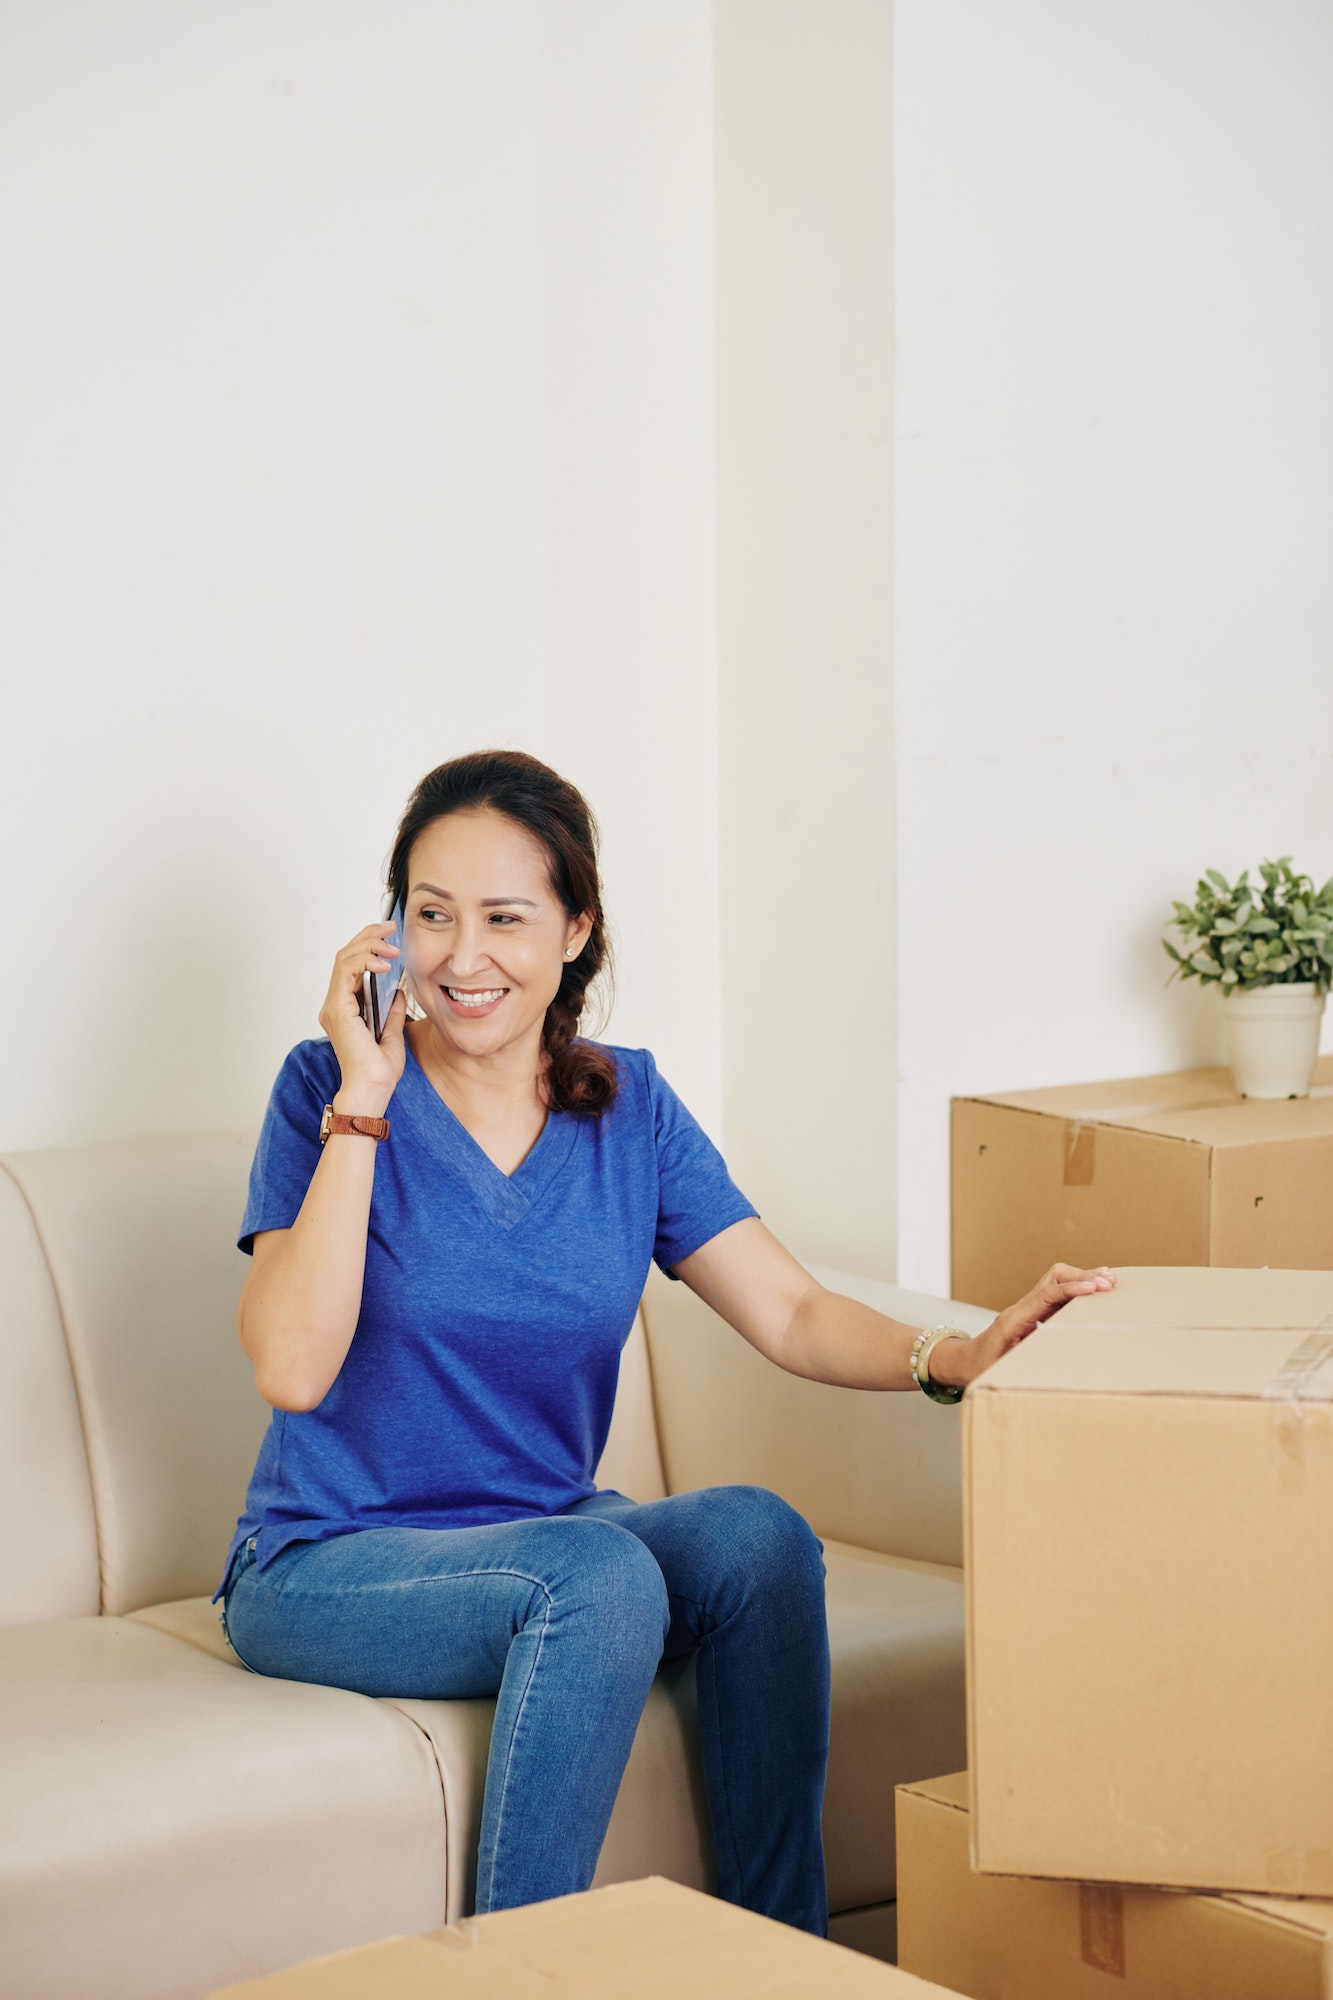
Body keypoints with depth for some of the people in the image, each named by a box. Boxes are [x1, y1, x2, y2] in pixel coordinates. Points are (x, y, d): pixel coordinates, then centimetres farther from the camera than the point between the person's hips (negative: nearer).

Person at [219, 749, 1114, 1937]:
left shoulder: (627, 1108, 3)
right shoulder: (330, 1089, -10)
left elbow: (792, 1314, -6)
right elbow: (292, 1370, -22)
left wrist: (957, 1358, -25)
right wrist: (362, 1106, -24)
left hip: (550, 1540, 4)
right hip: (333, 1567, -4)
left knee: (755, 1534, -24)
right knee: (595, 1570, -32)